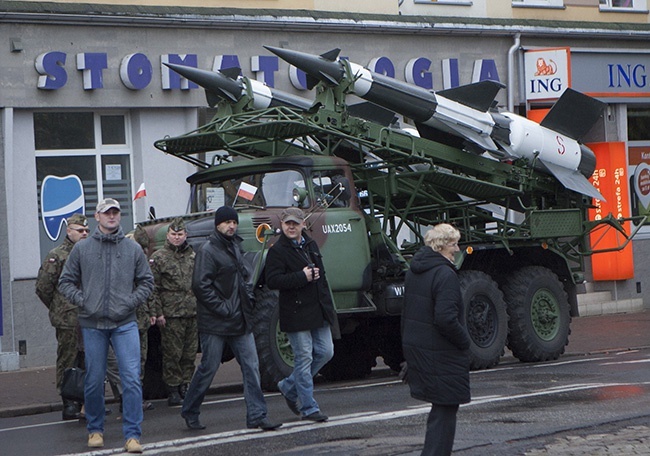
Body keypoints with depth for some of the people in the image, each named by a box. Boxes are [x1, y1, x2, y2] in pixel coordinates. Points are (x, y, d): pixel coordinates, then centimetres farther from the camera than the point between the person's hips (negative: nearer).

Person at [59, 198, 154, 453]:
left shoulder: (133, 249, 6)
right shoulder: (82, 249, 5)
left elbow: (147, 281, 12)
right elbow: (65, 282, 9)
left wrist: (132, 301, -3)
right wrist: (82, 300, -5)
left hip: (125, 323, 0)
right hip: (92, 324, 0)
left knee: (131, 378, -9)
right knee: (94, 381, 7)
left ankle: (132, 435, -6)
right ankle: (95, 430, 24)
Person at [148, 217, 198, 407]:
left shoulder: (193, 256, 14)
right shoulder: (158, 258, -1)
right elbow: (153, 288, -4)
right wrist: (157, 312, -10)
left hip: (193, 313, 5)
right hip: (170, 314, -5)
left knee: (190, 353, 7)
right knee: (172, 353, -4)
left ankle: (184, 386, 16)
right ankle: (172, 390, 1)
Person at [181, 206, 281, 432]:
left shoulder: (235, 247, 15)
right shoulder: (207, 250, -11)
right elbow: (200, 286, -18)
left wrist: (248, 298, 10)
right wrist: (223, 309, -17)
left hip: (241, 320, 7)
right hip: (215, 323, -7)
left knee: (251, 366, 1)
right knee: (208, 368, 1)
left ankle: (257, 415, 2)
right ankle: (189, 411, 17)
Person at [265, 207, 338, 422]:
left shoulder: (311, 245, 15)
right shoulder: (278, 251, -8)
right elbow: (272, 280, -19)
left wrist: (328, 306, 20)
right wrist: (302, 277, -21)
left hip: (318, 311, 7)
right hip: (296, 313, -7)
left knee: (325, 352, 7)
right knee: (304, 357, -5)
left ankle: (289, 387, 25)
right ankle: (308, 408, 2)